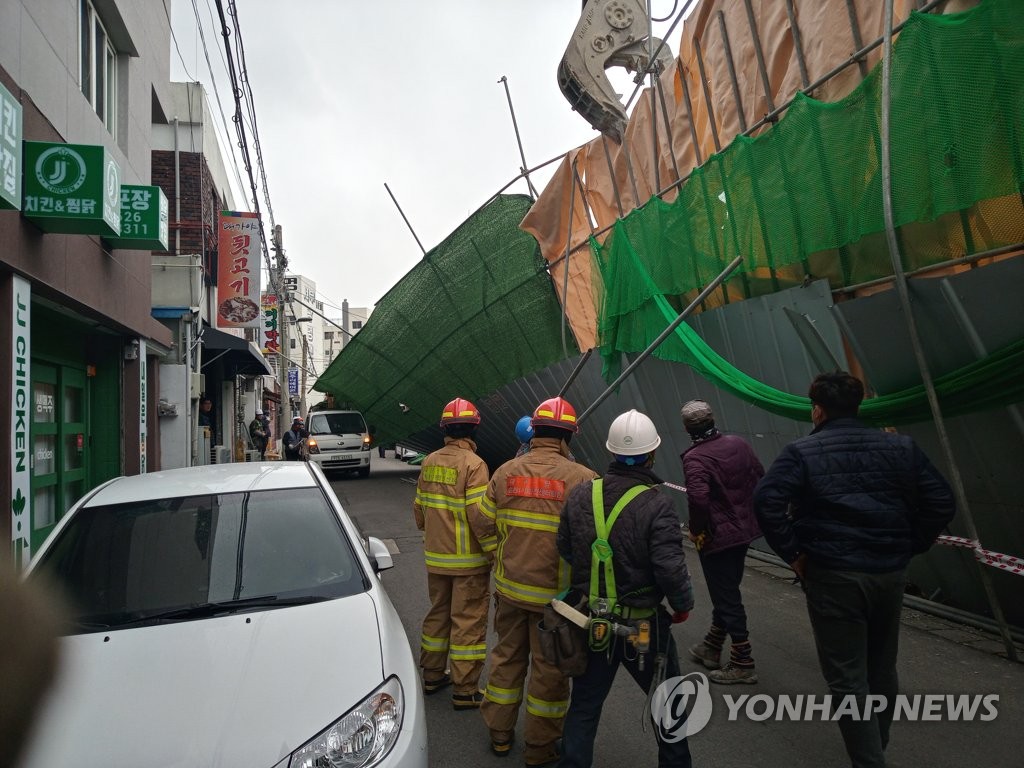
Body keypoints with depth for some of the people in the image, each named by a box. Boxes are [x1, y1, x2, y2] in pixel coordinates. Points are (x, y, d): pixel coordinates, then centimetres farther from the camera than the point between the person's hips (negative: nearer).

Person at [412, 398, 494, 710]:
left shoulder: (429, 463, 4)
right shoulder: (472, 464, -17)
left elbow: (419, 508, 12)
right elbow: (480, 517, -22)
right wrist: (496, 553, -12)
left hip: (435, 558, 7)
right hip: (468, 560, -6)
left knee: (438, 613, 20)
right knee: (468, 622, 3)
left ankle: (432, 675, 32)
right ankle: (465, 691, 11)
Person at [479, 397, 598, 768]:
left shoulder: (506, 472, -4)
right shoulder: (583, 479, -16)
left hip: (509, 585, 4)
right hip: (555, 593, -4)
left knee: (507, 656, 21)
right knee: (549, 667, 13)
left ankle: (499, 733, 36)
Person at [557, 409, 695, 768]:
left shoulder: (580, 495, -7)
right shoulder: (656, 507, -22)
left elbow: (564, 549, 2)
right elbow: (671, 569, -23)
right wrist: (683, 605, -4)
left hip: (591, 622, 4)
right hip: (643, 626, -3)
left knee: (584, 707, 18)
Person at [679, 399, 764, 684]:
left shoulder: (695, 458, -23)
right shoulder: (738, 443, -1)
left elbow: (698, 498, -33)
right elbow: (759, 477, 9)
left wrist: (696, 529, -16)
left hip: (716, 536, -8)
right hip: (745, 529, 8)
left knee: (726, 597, 5)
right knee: (727, 591, 19)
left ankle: (742, 663, 14)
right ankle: (711, 648, 35)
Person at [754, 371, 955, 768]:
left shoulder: (801, 452, -7)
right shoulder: (899, 446, 5)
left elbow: (766, 501, -21)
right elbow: (941, 503, 2)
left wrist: (792, 553, -11)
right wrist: (906, 547, 8)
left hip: (832, 576, -5)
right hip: (890, 573, 5)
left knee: (848, 680, 4)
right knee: (882, 669, 22)